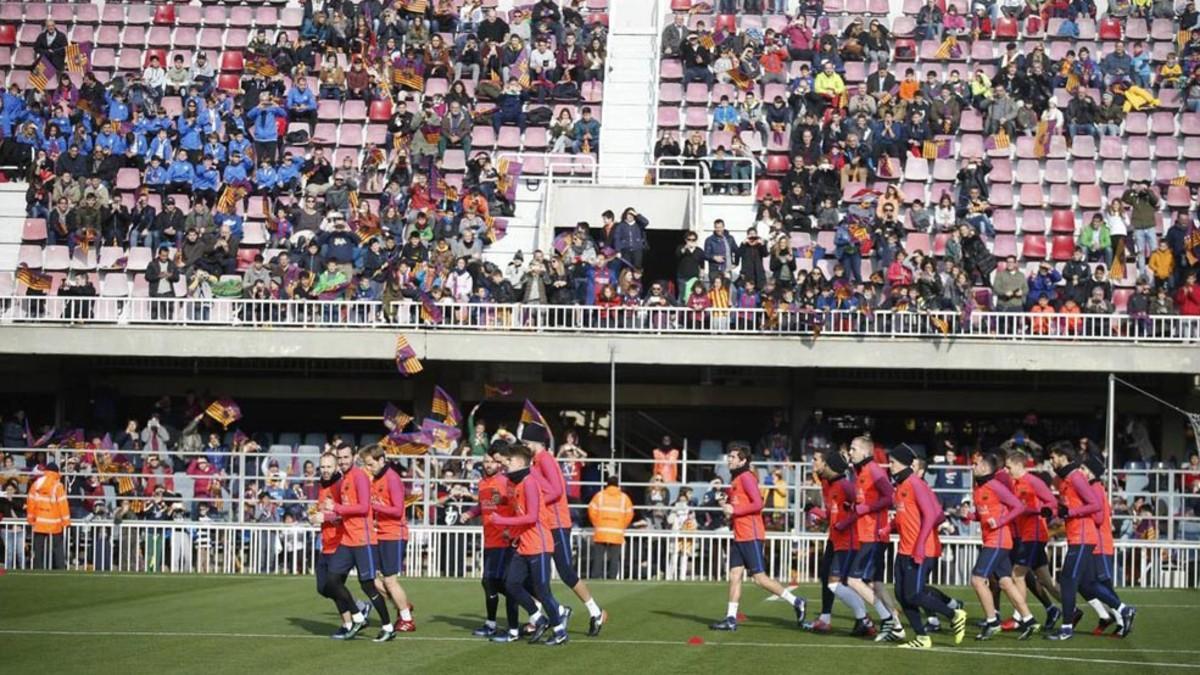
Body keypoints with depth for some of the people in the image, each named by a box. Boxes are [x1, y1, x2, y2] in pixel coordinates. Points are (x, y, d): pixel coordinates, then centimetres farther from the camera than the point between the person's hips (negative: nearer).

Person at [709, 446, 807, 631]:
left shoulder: (746, 477, -12)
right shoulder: (736, 479, 17)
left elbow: (758, 503, -20)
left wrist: (735, 510, -18)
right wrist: (728, 507, 10)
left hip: (751, 536, -10)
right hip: (739, 536, 10)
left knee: (759, 577, -8)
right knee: (734, 575, 4)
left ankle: (796, 602, 1)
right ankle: (731, 619, 3)